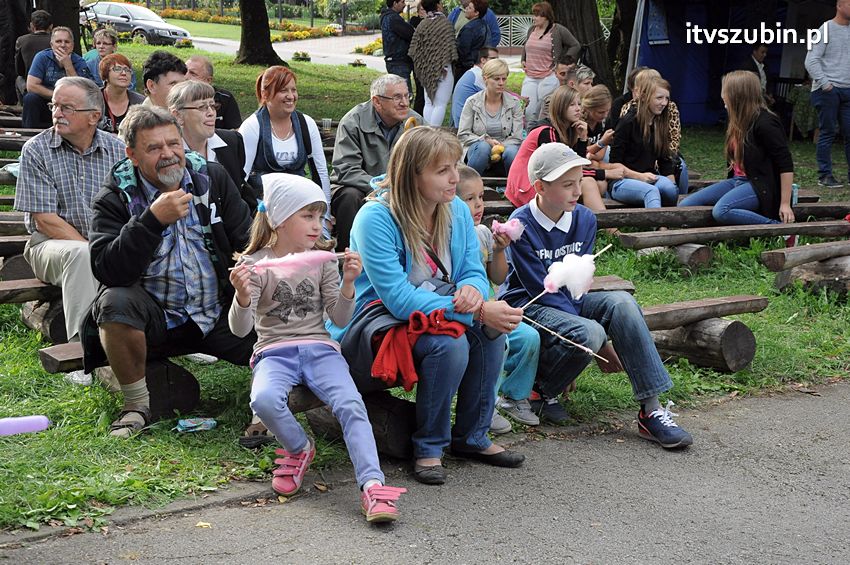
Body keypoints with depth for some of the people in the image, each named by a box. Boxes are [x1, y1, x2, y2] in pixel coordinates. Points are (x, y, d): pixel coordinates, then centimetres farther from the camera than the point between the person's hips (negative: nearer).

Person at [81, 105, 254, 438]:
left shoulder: (213, 178, 2)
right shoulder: (114, 199, -9)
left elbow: (248, 242, 7)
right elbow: (107, 271, -23)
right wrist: (153, 220, -32)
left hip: (218, 314, 2)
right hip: (155, 318, -2)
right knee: (115, 302, -34)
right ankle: (138, 404, -12)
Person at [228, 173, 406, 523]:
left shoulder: (323, 262, 11)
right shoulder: (256, 265, 1)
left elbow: (340, 320, 7)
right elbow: (239, 329, -6)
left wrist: (348, 284, -11)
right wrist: (243, 298, -28)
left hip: (319, 348, 2)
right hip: (275, 352, -2)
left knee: (351, 404, -28)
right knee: (264, 399, -35)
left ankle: (372, 485, -39)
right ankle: (299, 449, -6)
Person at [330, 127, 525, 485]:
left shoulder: (456, 211, -1)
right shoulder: (376, 218, -23)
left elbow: (474, 272, 1)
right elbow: (399, 300, -29)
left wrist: (472, 290, -27)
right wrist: (478, 313, -34)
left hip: (432, 316, 7)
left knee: (491, 328, -21)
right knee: (449, 342, -33)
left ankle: (472, 437, -5)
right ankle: (428, 447, -13)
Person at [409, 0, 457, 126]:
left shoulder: (421, 25, 4)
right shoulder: (445, 24, -10)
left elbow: (413, 50, 5)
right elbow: (449, 48, -13)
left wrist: (420, 66, 14)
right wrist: (447, 65, -4)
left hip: (426, 70, 6)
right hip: (441, 68, -6)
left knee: (429, 104, 12)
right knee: (440, 105, -3)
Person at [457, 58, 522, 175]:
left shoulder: (514, 103, 3)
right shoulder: (472, 102, 0)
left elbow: (516, 138, -1)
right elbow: (462, 135, -3)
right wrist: (487, 140, -18)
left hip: (504, 148, 1)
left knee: (511, 152, -34)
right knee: (483, 147, -36)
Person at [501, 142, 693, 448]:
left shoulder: (584, 219, 0)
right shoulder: (521, 226, -17)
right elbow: (544, 292, -18)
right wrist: (601, 342, -21)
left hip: (569, 303, 6)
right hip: (527, 305, -6)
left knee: (622, 303, -24)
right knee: (589, 333, -34)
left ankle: (651, 410, -25)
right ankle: (539, 389, -5)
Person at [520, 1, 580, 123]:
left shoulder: (558, 30, -4)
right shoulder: (532, 29, 14)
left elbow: (576, 45, 0)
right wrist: (523, 60, 18)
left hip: (549, 77, -5)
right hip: (530, 77, 5)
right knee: (527, 111, -4)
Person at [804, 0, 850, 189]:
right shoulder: (827, 29, -4)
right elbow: (811, 61, -8)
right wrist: (824, 83, -14)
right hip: (828, 90, -5)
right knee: (828, 133, -2)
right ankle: (824, 175, 3)